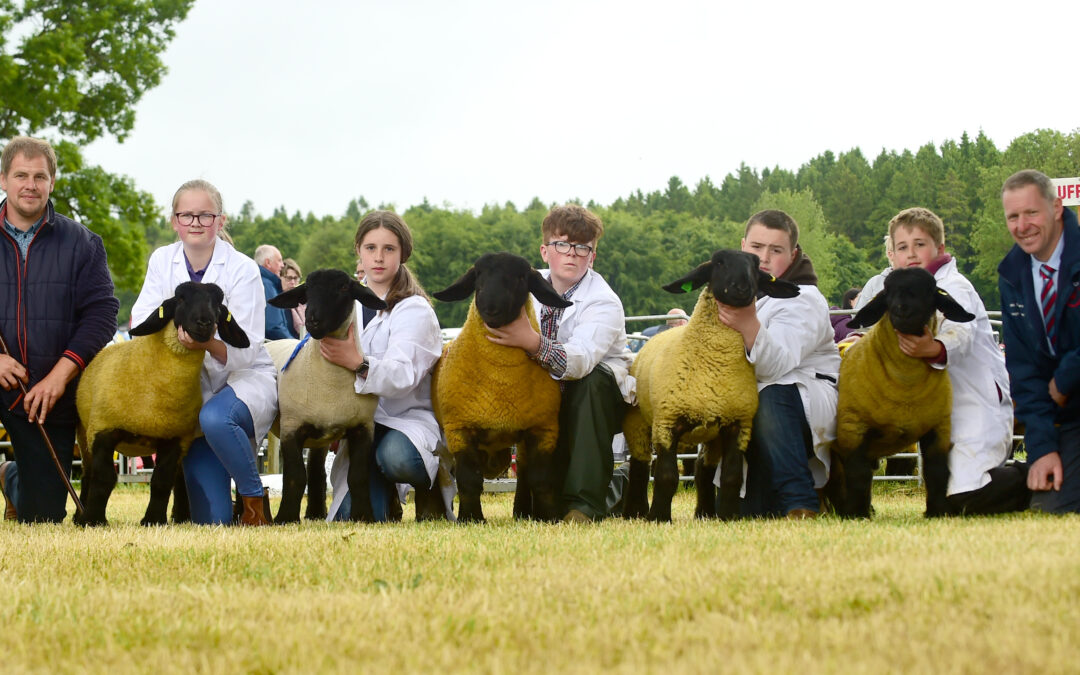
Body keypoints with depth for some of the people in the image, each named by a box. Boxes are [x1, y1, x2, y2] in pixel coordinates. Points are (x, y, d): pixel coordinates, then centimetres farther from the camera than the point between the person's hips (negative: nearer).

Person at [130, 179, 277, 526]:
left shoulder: (242, 269, -12)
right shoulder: (163, 260, 1)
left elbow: (245, 350, -19)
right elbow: (141, 320, -5)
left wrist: (208, 343, -40)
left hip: (246, 377, -3)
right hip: (194, 387, 3)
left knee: (215, 418, -40)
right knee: (211, 519, -9)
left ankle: (254, 497, -14)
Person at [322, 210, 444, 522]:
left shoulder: (414, 309, -9)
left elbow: (402, 376, -24)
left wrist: (359, 363, -44)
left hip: (410, 418, -4)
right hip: (360, 422, 4)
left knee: (395, 455, -39)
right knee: (350, 517, -19)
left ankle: (431, 489, -3)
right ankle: (386, 494, 18)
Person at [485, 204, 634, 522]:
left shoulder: (605, 303, -21)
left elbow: (580, 360, -40)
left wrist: (532, 343, -57)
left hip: (603, 396, -5)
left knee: (592, 378, -36)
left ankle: (585, 502, -35)